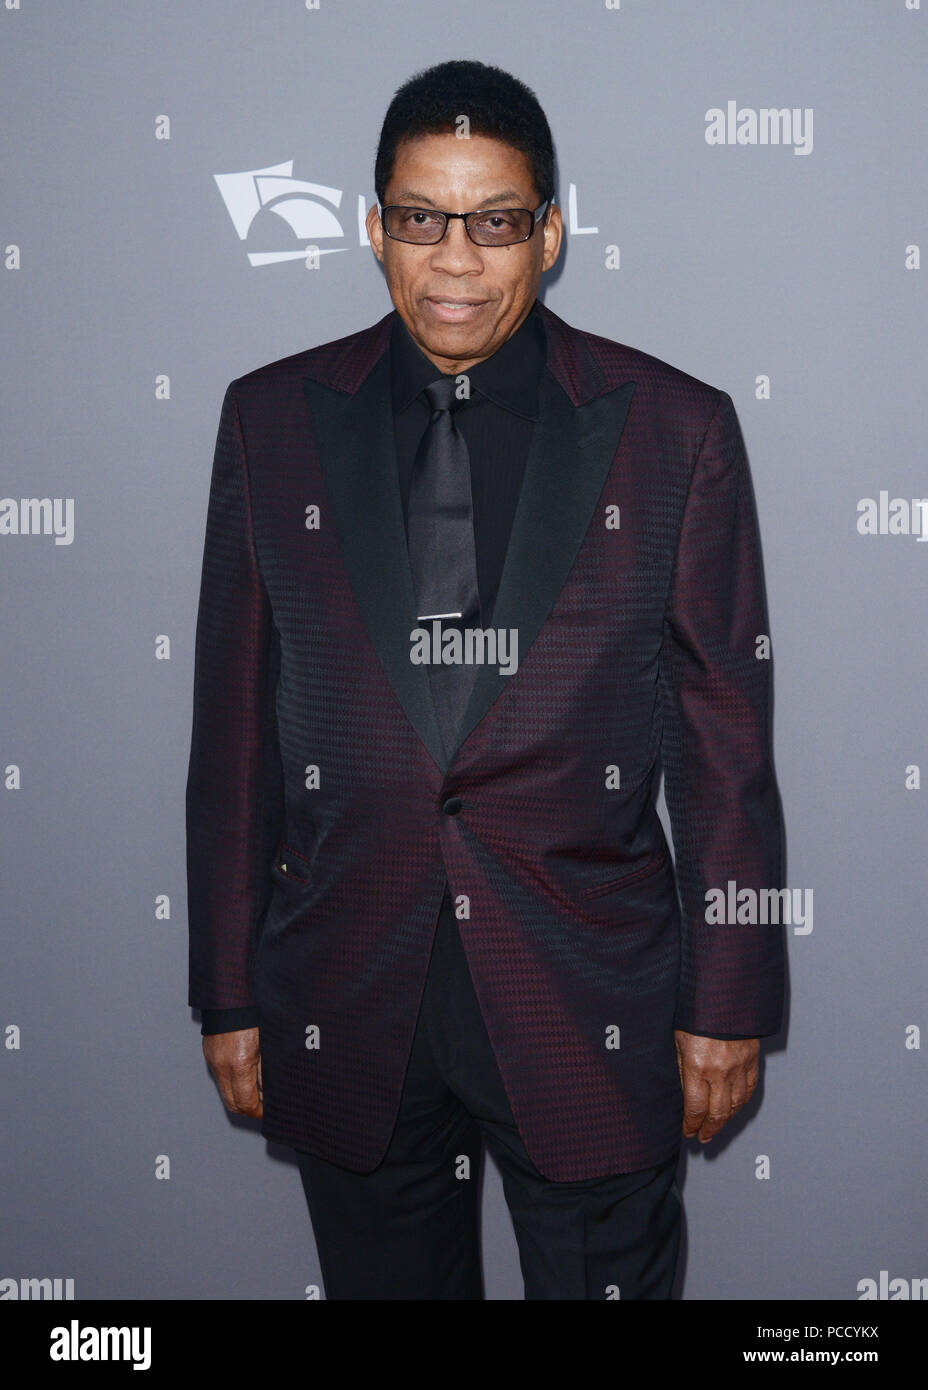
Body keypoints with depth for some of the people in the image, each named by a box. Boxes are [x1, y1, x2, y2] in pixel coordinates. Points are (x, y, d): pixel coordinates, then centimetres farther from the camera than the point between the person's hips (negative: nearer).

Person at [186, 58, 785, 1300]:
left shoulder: (676, 429, -3)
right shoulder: (272, 419, 2)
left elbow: (726, 741, -1)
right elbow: (234, 728, 3)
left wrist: (729, 1003, -1)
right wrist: (229, 994, 4)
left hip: (593, 1009, -1)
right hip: (347, 1011, 2)